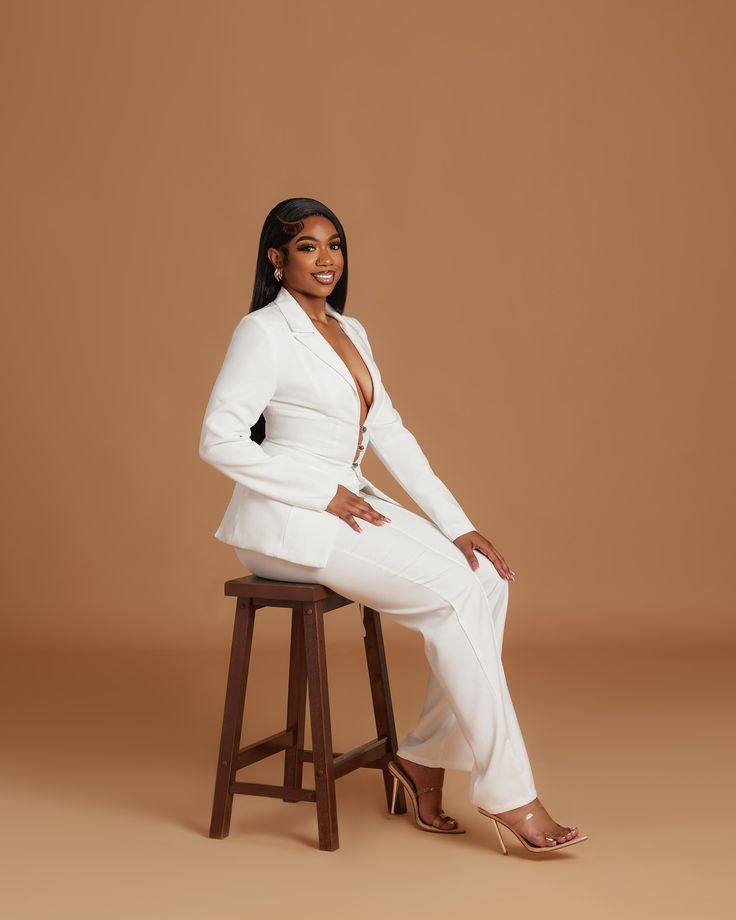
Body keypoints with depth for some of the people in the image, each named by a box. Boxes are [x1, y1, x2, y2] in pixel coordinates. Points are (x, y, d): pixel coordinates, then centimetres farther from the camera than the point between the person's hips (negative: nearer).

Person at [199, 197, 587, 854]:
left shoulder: (350, 332, 14)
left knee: (486, 579, -10)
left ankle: (426, 755, 0)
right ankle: (507, 794, -9)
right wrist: (325, 495, -17)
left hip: (349, 505, 8)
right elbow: (219, 441, -17)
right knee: (451, 594, -19)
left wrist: (457, 525, 1)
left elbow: (391, 436, 10)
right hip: (286, 522, -7)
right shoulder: (264, 332, -9)